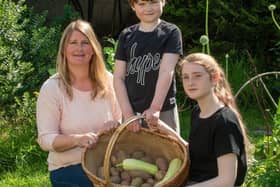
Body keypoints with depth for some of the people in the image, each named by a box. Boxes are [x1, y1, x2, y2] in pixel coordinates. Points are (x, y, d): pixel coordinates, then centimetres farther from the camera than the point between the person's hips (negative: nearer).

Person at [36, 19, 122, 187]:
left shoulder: (108, 81, 4)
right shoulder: (52, 87, -7)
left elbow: (121, 121, 14)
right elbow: (45, 139, -10)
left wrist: (116, 126, -10)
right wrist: (77, 139, -28)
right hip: (68, 170, -4)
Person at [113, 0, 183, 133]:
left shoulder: (171, 33, 0)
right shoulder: (126, 36, 8)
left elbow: (166, 72, -12)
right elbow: (119, 77, 4)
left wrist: (155, 107, -23)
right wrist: (128, 113, -7)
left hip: (163, 111, -3)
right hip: (132, 112, 3)